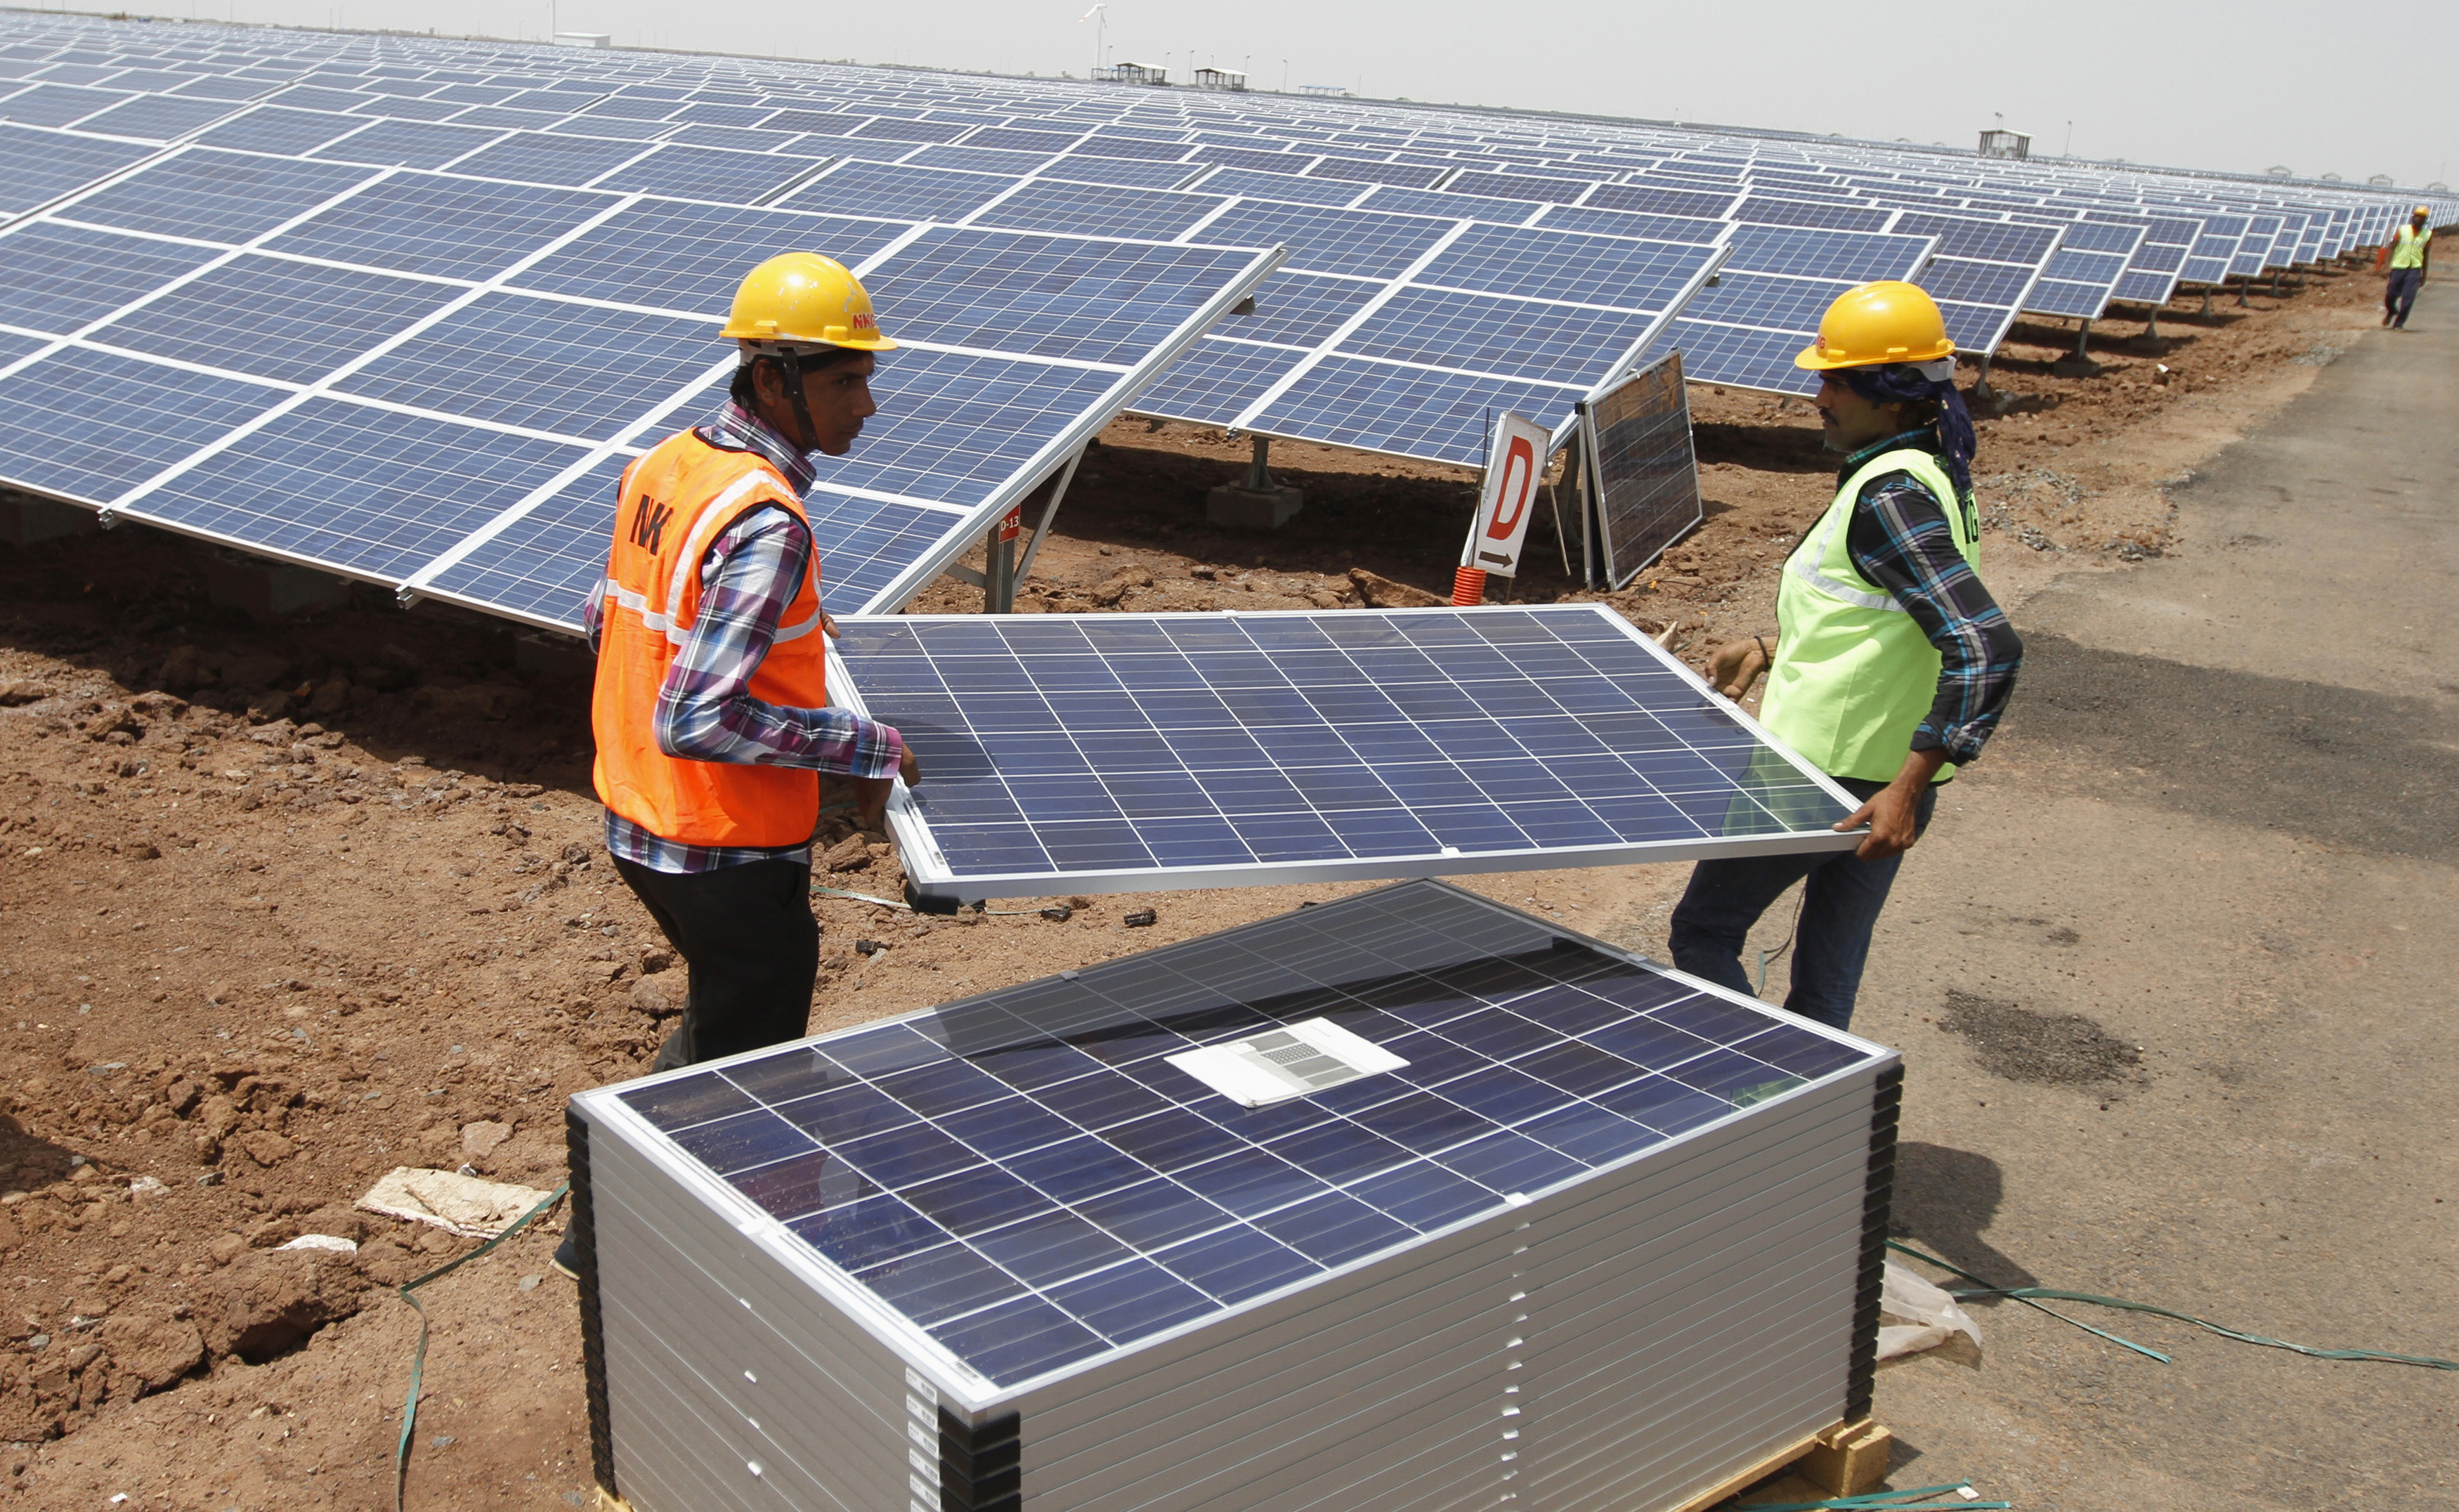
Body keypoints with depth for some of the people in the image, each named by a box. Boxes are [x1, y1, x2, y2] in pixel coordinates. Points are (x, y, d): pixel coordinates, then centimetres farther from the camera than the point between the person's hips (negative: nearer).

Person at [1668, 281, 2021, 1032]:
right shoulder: (1930, 473, 9)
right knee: (1826, 987, 17)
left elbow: (1987, 647, -29)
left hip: (1817, 780, -9)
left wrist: (1909, 786, -32)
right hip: (1881, 784, 9)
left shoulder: (1888, 496, -21)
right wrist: (1771, 649, 17)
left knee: (1702, 931, 8)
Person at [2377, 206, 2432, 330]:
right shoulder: (2402, 230, 3)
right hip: (2398, 267, 0)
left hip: (2414, 270, 0)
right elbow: (2391, 248, 1)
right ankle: (2391, 312, 37)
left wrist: (2424, 276, 11)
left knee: (2408, 298, -9)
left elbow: (2426, 256, 11)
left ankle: (2399, 323, 1)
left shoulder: (2428, 235, 6)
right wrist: (2386, 265, -10)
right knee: (2391, 295, 5)